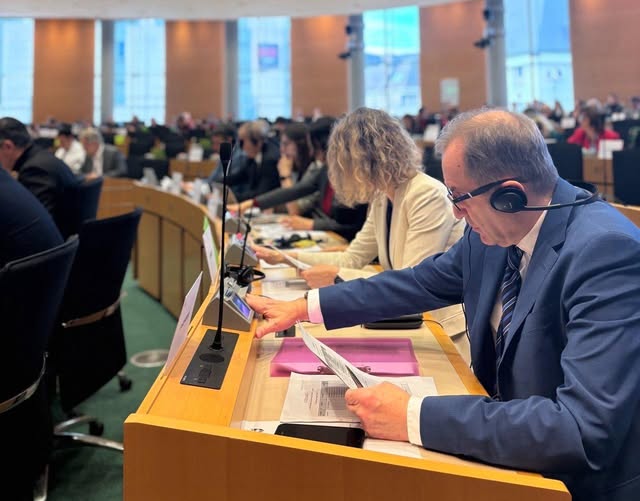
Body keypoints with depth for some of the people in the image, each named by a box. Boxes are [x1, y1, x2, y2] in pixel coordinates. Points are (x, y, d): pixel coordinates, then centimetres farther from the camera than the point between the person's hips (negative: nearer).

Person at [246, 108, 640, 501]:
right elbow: (424, 282, 7)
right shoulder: (495, 231, -7)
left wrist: (414, 417, -33)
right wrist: (304, 307, 4)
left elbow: (587, 429, -33)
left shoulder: (606, 251, -28)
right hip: (508, 446, 6)